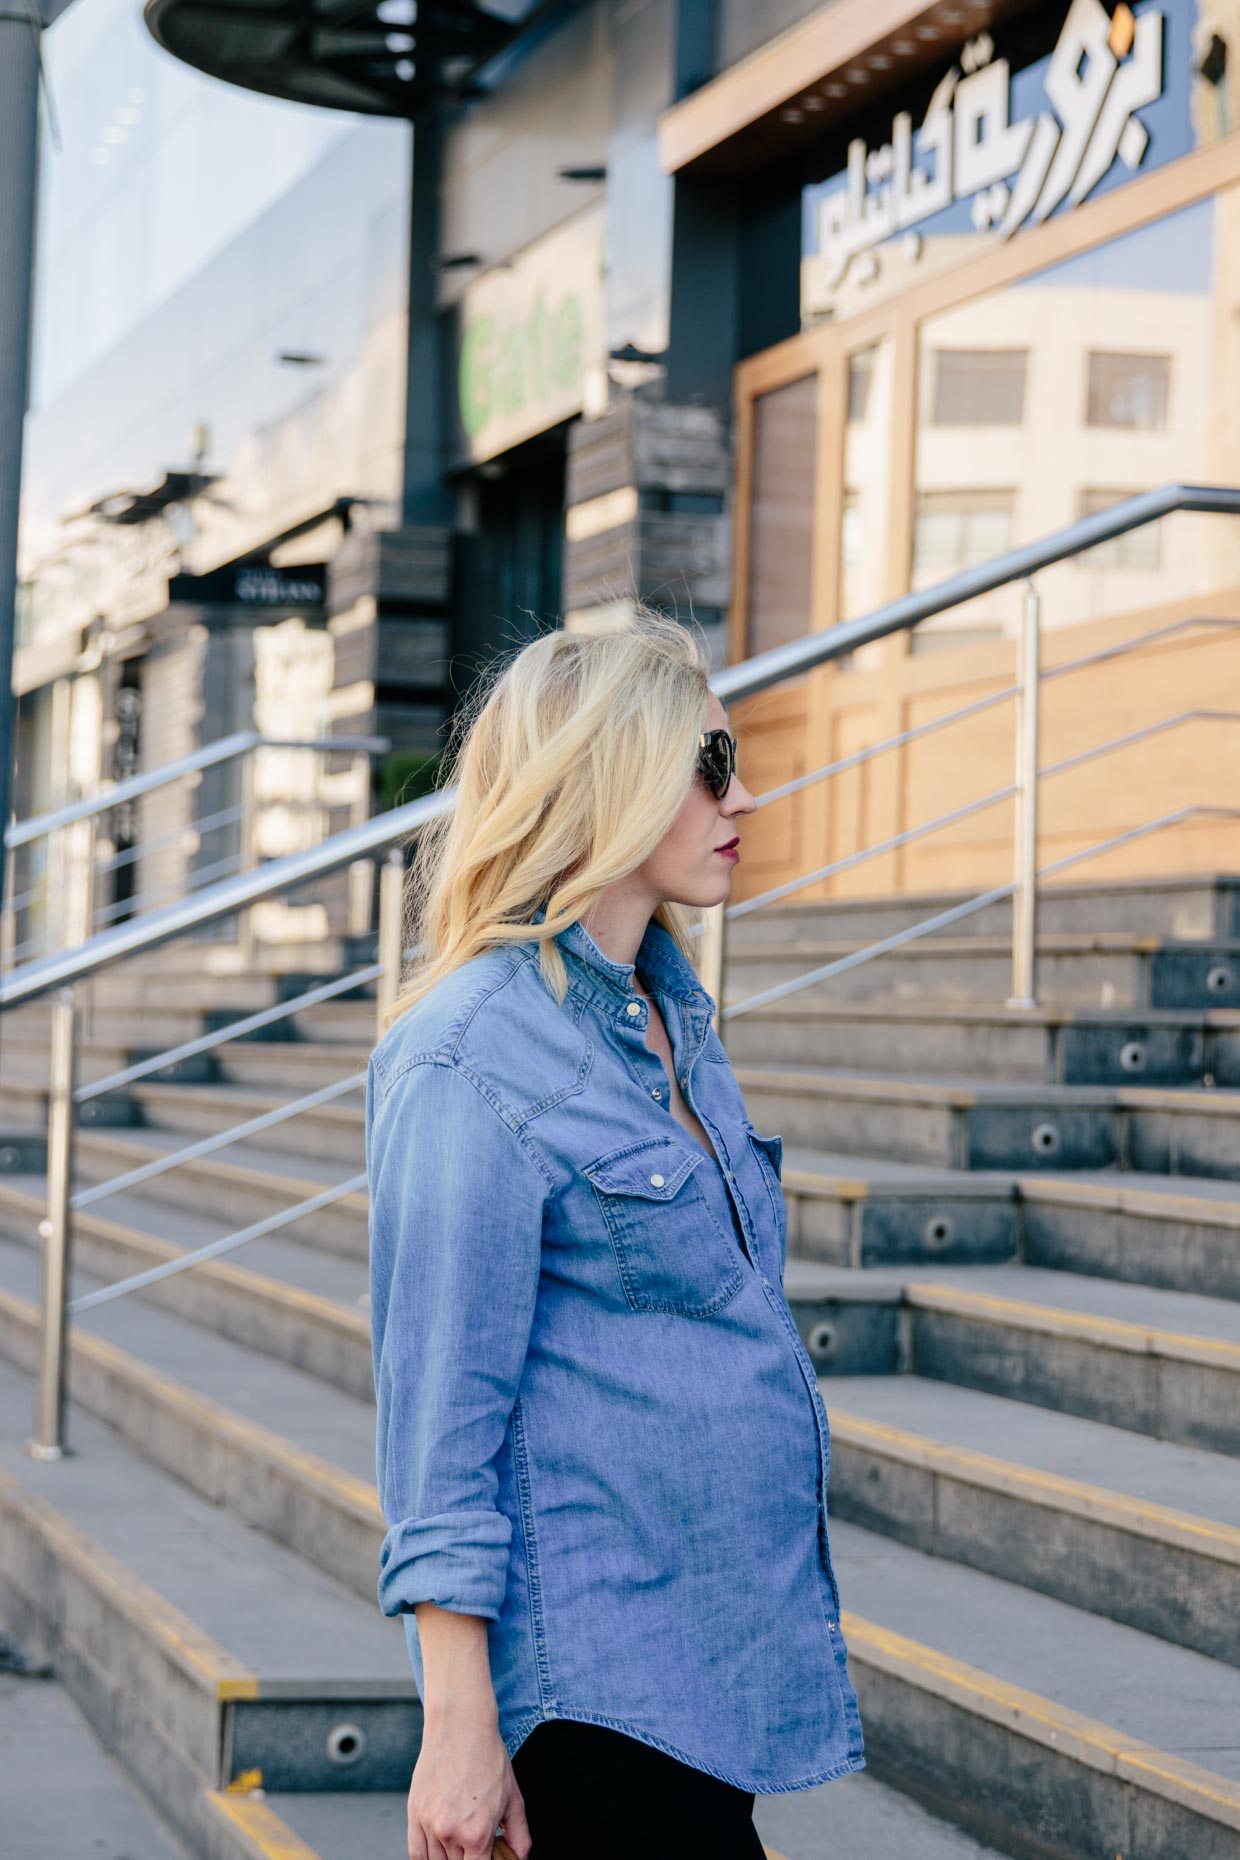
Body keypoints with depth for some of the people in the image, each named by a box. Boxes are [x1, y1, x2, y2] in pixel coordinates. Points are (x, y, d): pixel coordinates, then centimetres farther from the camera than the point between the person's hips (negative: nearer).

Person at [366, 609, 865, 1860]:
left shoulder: (669, 1019, 12)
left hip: (708, 1647, 8)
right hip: (590, 1680, -8)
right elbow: (438, 1409, -16)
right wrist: (457, 1727, -18)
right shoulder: (472, 1058, -15)